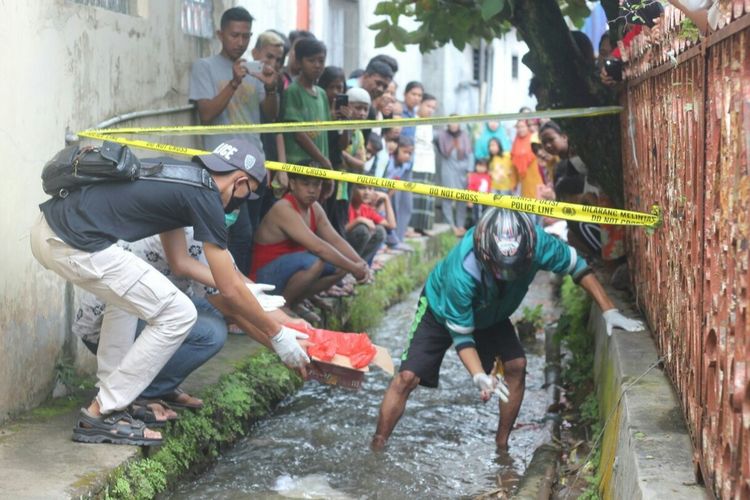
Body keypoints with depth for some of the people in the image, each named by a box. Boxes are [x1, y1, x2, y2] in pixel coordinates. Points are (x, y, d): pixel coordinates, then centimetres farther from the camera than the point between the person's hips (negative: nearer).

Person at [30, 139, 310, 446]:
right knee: (178, 314, -2)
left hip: (48, 228, 10)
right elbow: (230, 290, 0)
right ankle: (101, 415, 1)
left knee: (127, 288, 33)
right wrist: (277, 334, 12)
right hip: (74, 245, -10)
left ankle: (110, 393, 25)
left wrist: (240, 286, 38)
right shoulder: (204, 198, -3)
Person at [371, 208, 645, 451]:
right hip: (442, 310, -4)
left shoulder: (537, 244, -36)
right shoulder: (461, 273, -44)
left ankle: (502, 445, 2)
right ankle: (375, 449, -1)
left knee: (516, 366, -15)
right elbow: (460, 333, -31)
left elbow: (576, 265, -16)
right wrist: (479, 376, -44)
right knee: (407, 377, -14)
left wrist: (609, 311, -19)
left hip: (491, 315, 4)